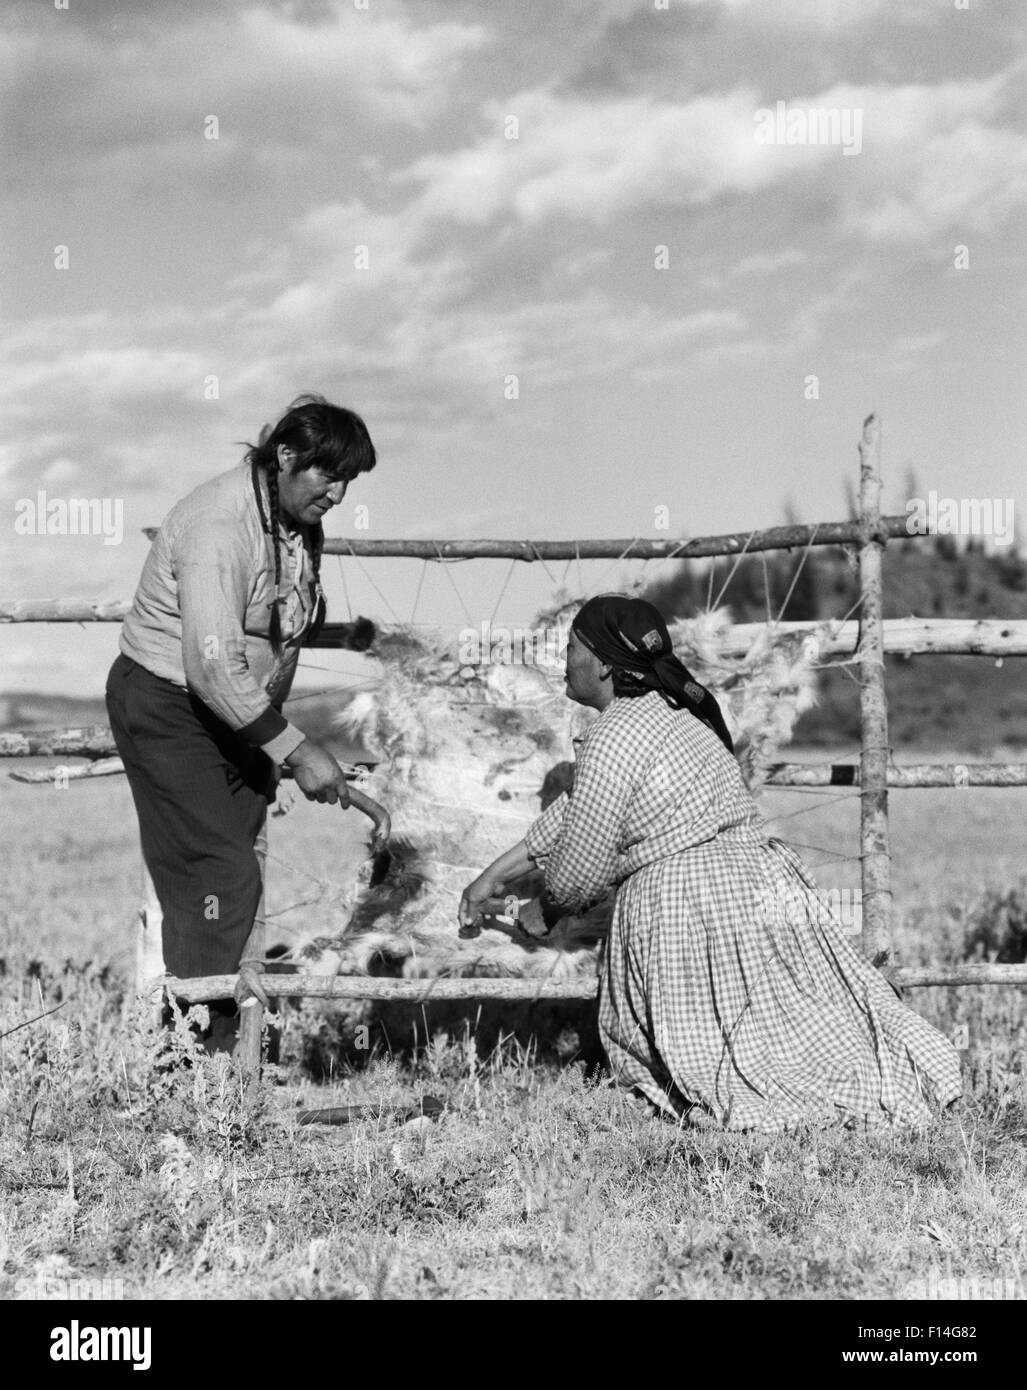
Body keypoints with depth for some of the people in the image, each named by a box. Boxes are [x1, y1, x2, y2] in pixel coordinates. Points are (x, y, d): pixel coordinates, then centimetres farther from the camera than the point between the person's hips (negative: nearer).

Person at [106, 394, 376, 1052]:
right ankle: (204, 1050, -4)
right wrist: (296, 750, -32)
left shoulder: (300, 522, 2)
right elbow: (213, 666, -34)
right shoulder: (220, 527, -28)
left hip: (243, 706, 9)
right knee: (215, 870, -11)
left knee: (247, 859, 10)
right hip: (168, 706, -9)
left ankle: (245, 1007, 18)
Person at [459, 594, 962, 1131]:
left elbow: (578, 873, -6)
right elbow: (577, 807, 26)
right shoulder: (665, 709, 18)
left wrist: (554, 894, 19)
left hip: (688, 910, -9)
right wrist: (498, 871, 30)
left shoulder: (613, 735, -12)